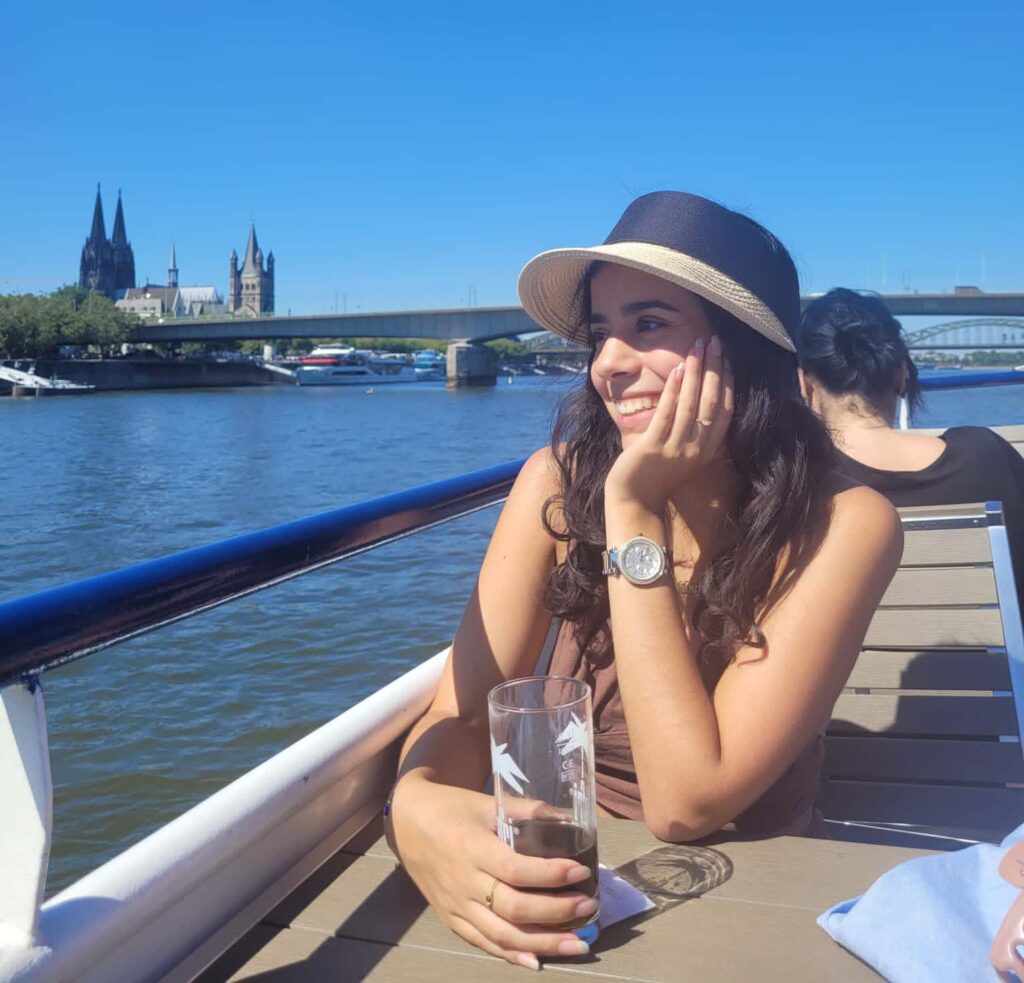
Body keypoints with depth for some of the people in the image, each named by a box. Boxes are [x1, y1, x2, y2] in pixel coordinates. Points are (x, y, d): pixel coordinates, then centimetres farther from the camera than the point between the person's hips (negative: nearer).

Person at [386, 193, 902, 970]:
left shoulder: (841, 527, -18)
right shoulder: (560, 481, -10)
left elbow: (686, 805, -23)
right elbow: (460, 714, -11)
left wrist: (634, 513, -24)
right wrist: (416, 806, -32)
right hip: (569, 883, 2)